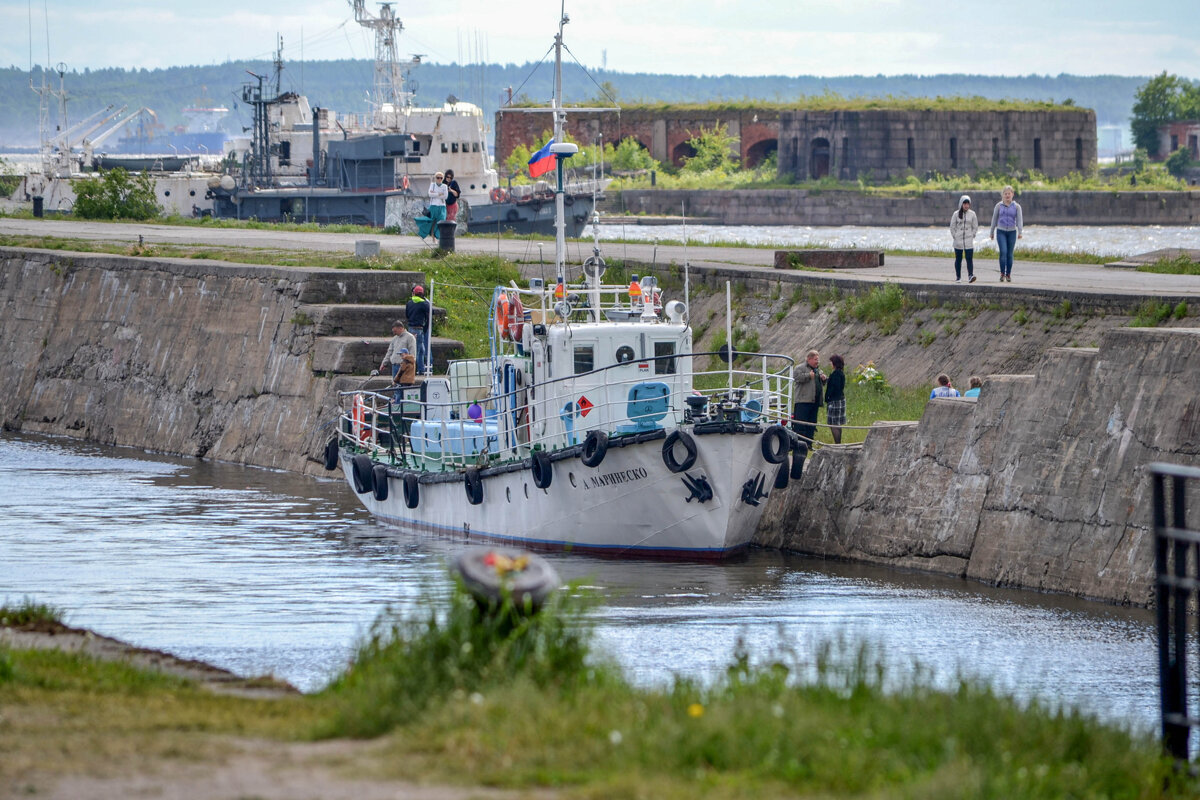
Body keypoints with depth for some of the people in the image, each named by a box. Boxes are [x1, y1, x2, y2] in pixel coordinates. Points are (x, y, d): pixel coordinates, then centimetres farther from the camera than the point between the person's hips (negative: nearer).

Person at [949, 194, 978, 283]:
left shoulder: (972, 214, 3)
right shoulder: (956, 214, 1)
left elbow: (975, 227, 9)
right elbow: (952, 227, 5)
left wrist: (972, 236, 0)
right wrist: (955, 237, -1)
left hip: (969, 242, 0)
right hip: (958, 242, 0)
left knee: (969, 258, -12)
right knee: (958, 259, 7)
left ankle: (970, 276, -19)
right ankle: (958, 277, 14)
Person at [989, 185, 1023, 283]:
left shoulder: (1016, 207, 2)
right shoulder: (999, 206, 3)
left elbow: (1019, 220, -4)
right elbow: (994, 219, 10)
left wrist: (1020, 232, -16)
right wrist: (992, 232, 14)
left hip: (1012, 232, 1)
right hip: (1001, 232, -1)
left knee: (1010, 254, 4)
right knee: (1003, 252, -15)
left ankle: (1008, 275, 14)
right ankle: (1002, 273, -8)